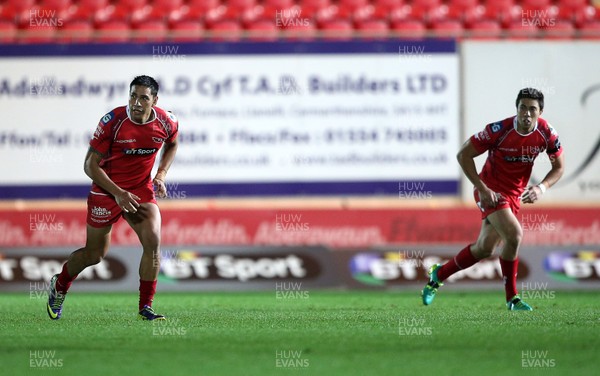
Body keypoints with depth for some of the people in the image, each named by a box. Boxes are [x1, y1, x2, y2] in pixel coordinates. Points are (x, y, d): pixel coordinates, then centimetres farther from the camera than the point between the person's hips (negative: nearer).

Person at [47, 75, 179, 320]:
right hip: (107, 190, -3)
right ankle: (59, 286, 37)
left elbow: (172, 145, 17)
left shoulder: (167, 122, -10)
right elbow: (90, 165, -14)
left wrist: (161, 175, 0)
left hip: (141, 190, 3)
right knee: (95, 254, 7)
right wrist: (119, 194, -22)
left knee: (153, 242, -19)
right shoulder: (112, 121, -21)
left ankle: (145, 307, -7)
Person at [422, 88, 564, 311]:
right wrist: (482, 188, -20)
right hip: (491, 190, -6)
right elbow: (463, 155, -15)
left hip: (515, 195, 6)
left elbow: (558, 167, 4)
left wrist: (541, 188, -15)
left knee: (485, 248, 8)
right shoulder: (499, 130, -23)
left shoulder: (546, 133, -11)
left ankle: (439, 274, 30)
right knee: (514, 234, -25)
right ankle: (511, 297, -9)